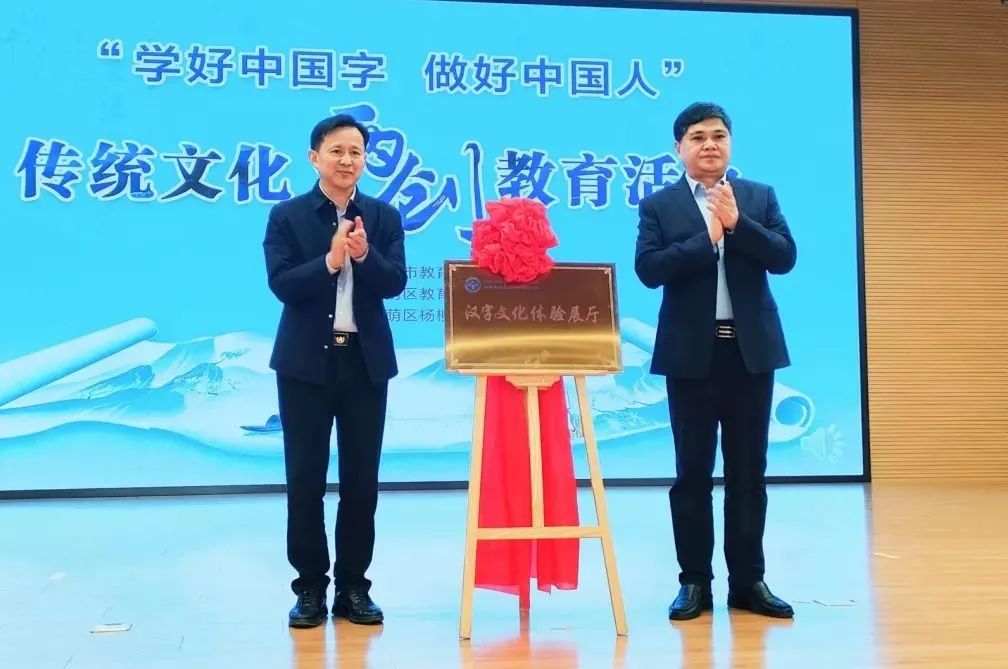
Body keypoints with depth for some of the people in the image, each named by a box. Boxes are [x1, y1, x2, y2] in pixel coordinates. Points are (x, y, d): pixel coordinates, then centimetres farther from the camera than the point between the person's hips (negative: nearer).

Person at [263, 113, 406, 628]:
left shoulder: (384, 217, 6)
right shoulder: (287, 216, 1)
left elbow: (395, 283, -5)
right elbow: (282, 285, -10)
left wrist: (364, 255, -23)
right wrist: (330, 260, -24)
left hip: (366, 360, 2)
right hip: (306, 361, -1)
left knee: (361, 479, 6)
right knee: (305, 479, 4)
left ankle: (354, 586, 18)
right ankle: (310, 587, 17)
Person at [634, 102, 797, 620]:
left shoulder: (760, 197, 9)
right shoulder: (659, 205, 3)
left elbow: (784, 258, -3)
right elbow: (648, 269, -11)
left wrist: (736, 222, -15)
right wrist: (707, 238, -16)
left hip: (751, 350, 2)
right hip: (691, 353, -1)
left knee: (748, 471, 7)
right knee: (693, 472, 5)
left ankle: (748, 581, 18)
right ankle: (694, 582, 15)